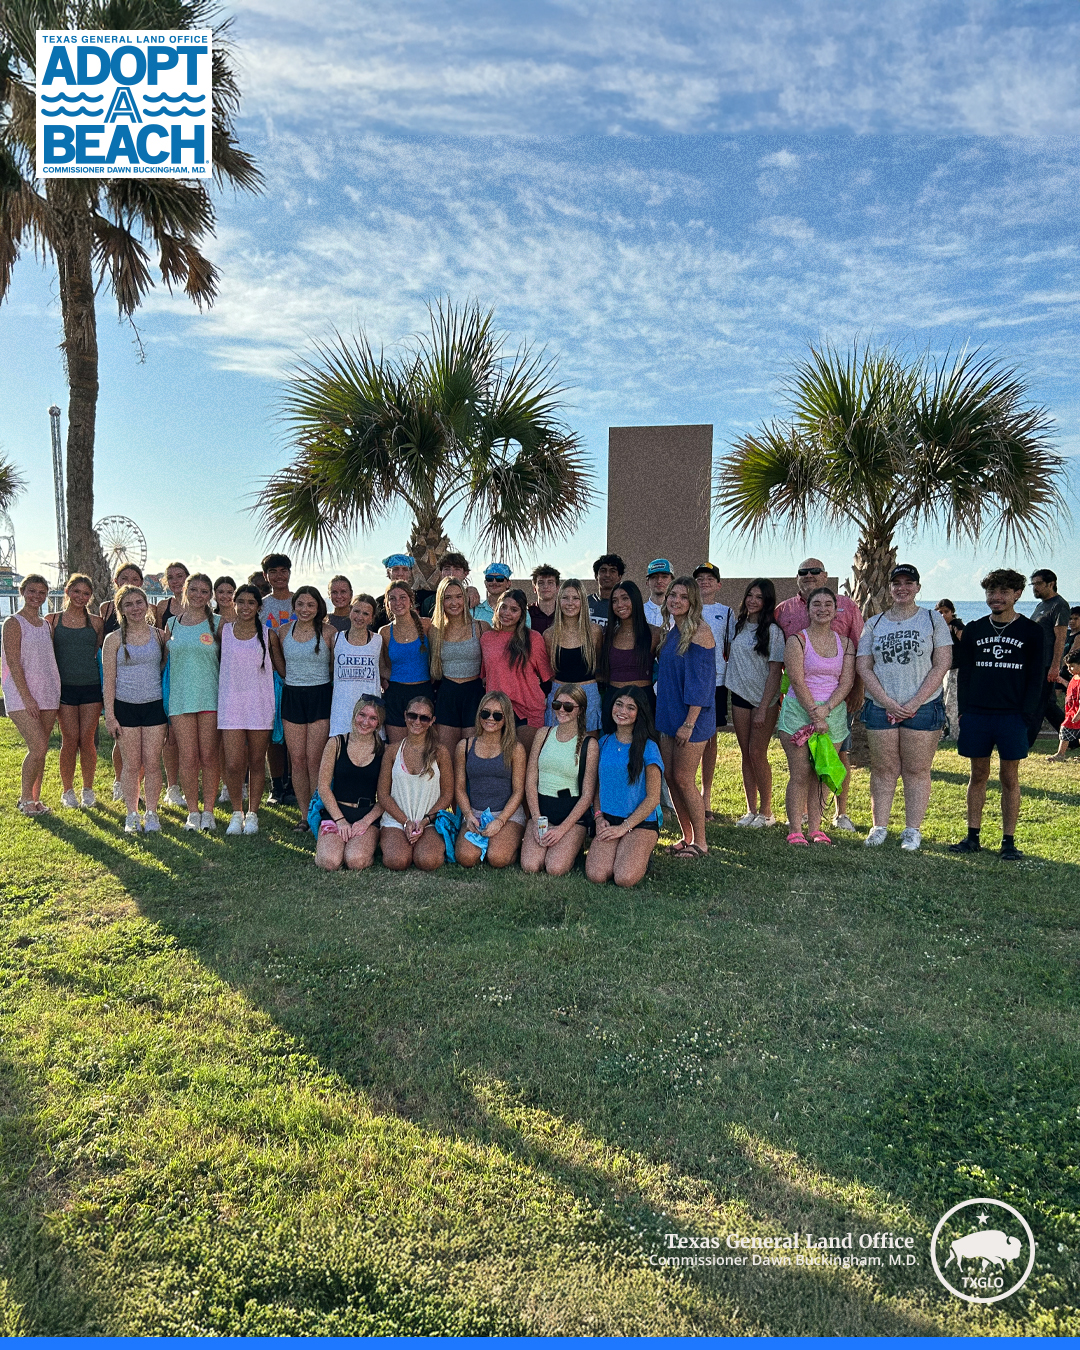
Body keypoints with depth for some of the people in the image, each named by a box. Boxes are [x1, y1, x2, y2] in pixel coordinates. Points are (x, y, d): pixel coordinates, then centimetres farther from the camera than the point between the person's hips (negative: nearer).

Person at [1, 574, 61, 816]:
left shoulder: (46, 625, 15)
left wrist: (56, 692, 10)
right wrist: (27, 697, -17)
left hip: (48, 694, 6)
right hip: (21, 696, -6)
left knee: (41, 750, 6)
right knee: (38, 748, -13)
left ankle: (35, 797, 16)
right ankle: (25, 798, 3)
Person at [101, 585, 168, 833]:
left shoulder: (159, 635, 5)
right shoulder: (114, 640, 1)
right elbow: (109, 680, 1)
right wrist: (109, 714, -4)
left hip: (155, 705, 1)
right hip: (125, 706, -1)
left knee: (152, 763, 2)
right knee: (132, 764, 3)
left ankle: (151, 813, 14)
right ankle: (132, 815, 15)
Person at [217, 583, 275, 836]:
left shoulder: (267, 633, 4)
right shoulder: (224, 631, 5)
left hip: (260, 705, 0)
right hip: (231, 704, 0)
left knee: (257, 763, 6)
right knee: (233, 765, -6)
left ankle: (252, 814, 20)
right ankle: (236, 813, 15)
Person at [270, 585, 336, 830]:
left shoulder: (328, 632, -3)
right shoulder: (283, 632, 8)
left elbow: (336, 669, 2)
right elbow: (283, 671, 15)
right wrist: (273, 644, 6)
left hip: (320, 697, -3)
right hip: (292, 697, 4)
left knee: (315, 759, -4)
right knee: (297, 759, 3)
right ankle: (304, 815, 14)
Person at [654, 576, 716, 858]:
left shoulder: (700, 631, -14)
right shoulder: (672, 633, 12)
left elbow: (700, 681, -17)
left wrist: (689, 723, -19)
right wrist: (666, 715, 14)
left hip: (691, 717, -8)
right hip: (669, 715, 8)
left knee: (683, 779, -3)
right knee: (670, 776, 9)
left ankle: (700, 843, 11)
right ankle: (687, 837, 21)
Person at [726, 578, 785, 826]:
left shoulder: (773, 630, -9)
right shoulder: (738, 624, 8)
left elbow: (775, 672, -12)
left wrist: (763, 708, -16)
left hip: (764, 699, -5)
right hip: (740, 695, 5)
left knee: (757, 753, -4)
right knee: (746, 754, 8)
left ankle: (766, 812, 8)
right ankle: (751, 810, 16)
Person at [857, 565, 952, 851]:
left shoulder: (933, 619, 4)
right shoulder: (874, 623, 10)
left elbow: (942, 665, -3)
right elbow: (863, 667, 4)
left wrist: (914, 703, -11)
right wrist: (888, 702, -8)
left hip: (923, 707, -2)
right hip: (880, 708, 2)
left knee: (917, 771, 3)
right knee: (883, 770, 6)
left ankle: (913, 830, 11)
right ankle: (879, 827, 14)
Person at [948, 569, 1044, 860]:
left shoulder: (1030, 631, 3)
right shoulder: (974, 630, 9)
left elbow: (1036, 678, 1)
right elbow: (964, 673, 10)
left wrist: (1025, 715, -9)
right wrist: (964, 711, 1)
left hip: (1012, 716, -2)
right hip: (976, 714, 2)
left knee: (1009, 777, 3)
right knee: (978, 775, 7)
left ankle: (1009, 841, 10)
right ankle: (972, 837, 14)